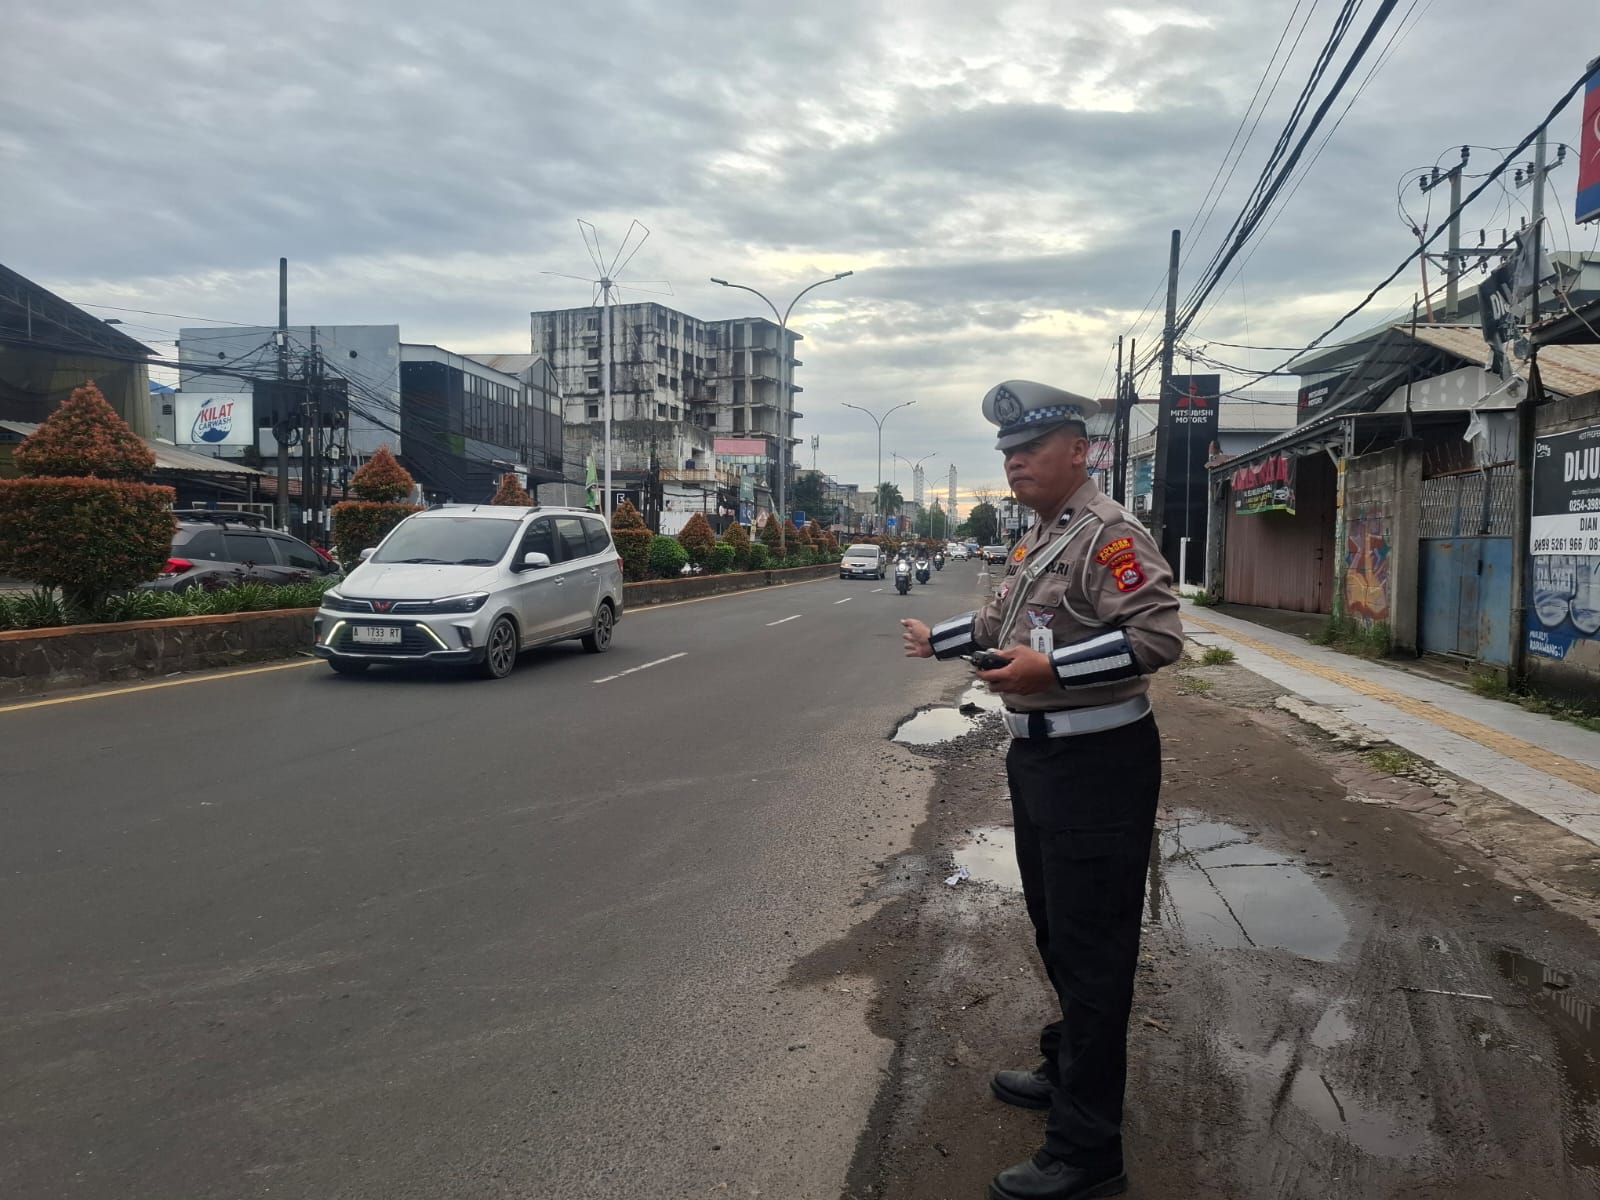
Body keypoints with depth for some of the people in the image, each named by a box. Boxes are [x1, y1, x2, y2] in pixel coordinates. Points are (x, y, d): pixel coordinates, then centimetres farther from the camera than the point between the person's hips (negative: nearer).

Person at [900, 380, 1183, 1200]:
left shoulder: (1107, 534, -17)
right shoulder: (1036, 539, 14)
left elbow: (1159, 636, -27)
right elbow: (1002, 620, 28)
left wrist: (1052, 671, -32)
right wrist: (939, 642, 34)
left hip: (1097, 765, -10)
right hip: (1037, 758, 10)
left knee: (1091, 948, -2)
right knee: (1054, 930, 22)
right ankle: (1070, 1069, 41)